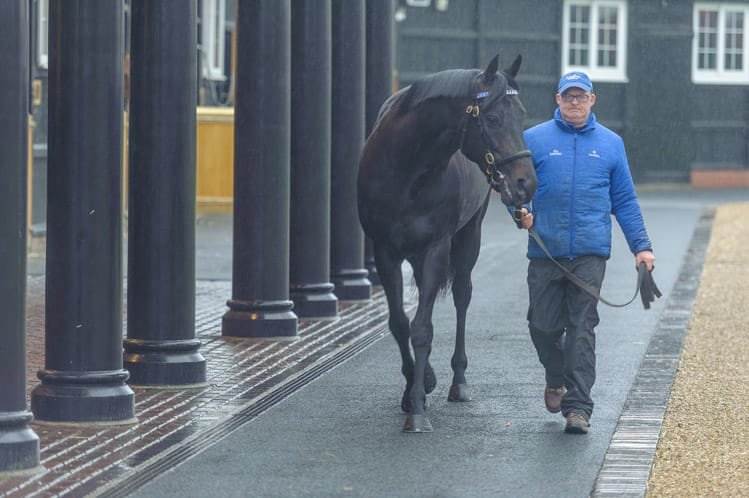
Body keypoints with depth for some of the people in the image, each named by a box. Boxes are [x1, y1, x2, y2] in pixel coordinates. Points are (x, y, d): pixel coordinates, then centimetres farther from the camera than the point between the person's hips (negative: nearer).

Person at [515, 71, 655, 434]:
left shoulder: (611, 144, 9)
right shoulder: (534, 139, 5)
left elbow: (625, 201, 11)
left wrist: (641, 246, 4)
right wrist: (522, 213, -13)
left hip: (590, 251, 0)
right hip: (545, 250, 0)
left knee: (582, 328, -6)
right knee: (543, 325, 5)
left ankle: (577, 406, -6)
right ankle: (556, 380, 34)